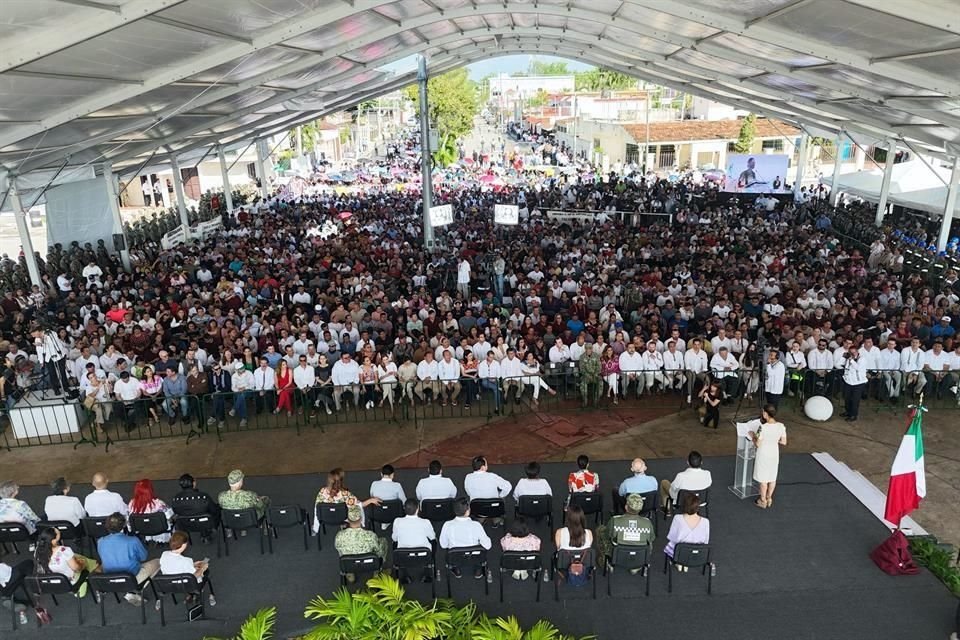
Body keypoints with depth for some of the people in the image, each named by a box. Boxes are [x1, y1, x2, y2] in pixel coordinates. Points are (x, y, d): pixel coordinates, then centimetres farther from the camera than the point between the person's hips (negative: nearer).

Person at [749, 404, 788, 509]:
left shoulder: (762, 428, -27)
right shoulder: (781, 426, -13)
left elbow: (757, 444, -20)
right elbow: (784, 442, -3)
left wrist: (753, 436, -3)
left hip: (763, 455, -4)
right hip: (774, 454, 4)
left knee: (763, 479, 12)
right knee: (772, 478, 20)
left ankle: (763, 501, 27)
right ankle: (769, 499, 36)